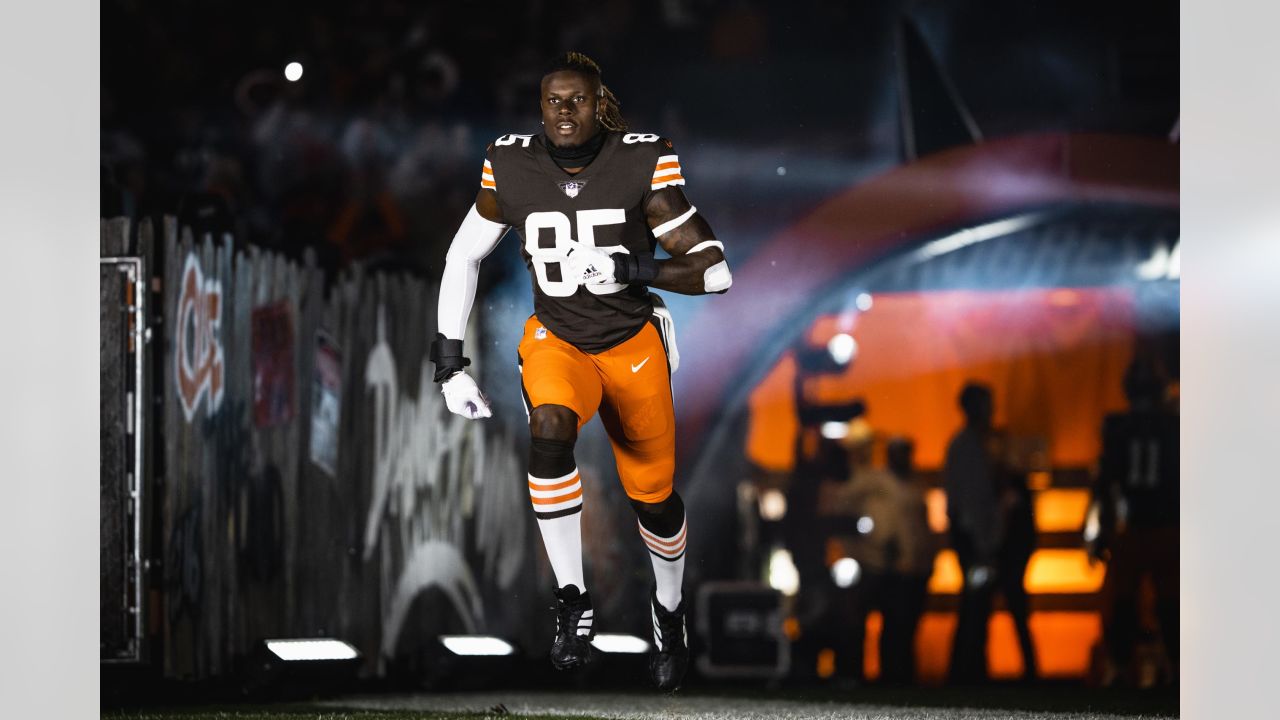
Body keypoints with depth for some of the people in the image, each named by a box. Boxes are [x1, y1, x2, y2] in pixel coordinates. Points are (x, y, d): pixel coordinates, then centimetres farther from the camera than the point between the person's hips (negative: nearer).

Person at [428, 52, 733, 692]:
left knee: (653, 495, 11)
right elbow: (463, 257, 2)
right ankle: (573, 602, -21)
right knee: (549, 431, -32)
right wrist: (450, 365, -1)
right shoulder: (511, 169, -12)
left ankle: (669, 608, 44)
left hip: (633, 345, 0)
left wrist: (631, 268, -33)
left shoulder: (642, 166, -19)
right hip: (557, 342, 0)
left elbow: (715, 272, -17)